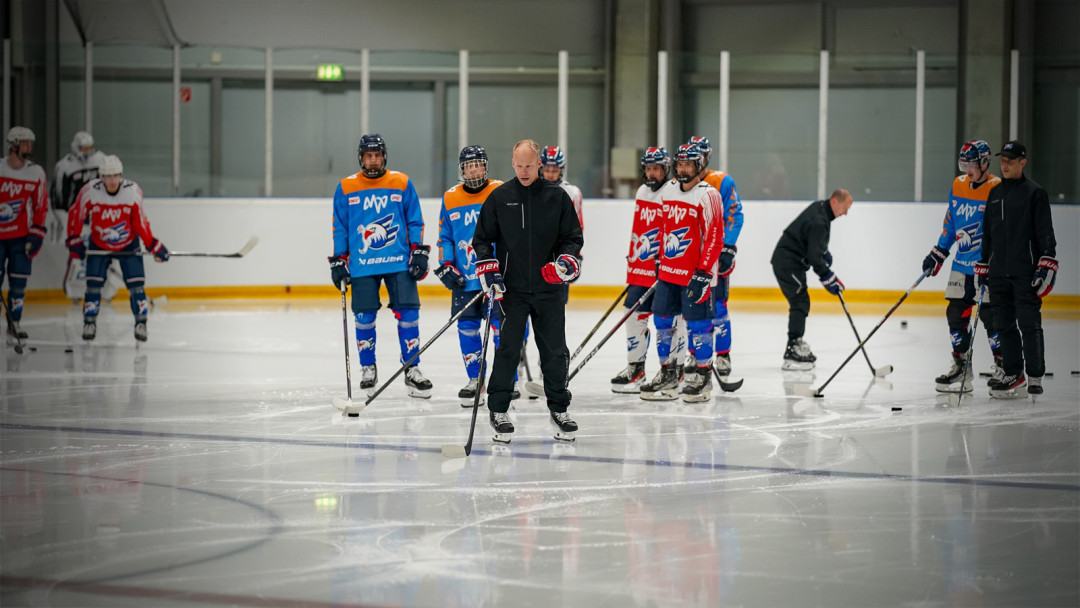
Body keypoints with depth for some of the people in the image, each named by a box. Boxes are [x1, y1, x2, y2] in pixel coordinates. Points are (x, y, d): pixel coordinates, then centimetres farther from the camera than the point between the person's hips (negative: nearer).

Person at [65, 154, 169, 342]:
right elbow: (75, 214, -6)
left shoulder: (133, 192, -21)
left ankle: (141, 324, 1)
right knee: (93, 283, -5)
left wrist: (154, 246, -9)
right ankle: (89, 323, 7)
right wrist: (74, 240, -4)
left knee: (136, 283, -7)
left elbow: (141, 222, -10)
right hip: (98, 245, 0)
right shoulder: (90, 192, -22)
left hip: (128, 245, 0)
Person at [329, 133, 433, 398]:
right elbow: (340, 228, 10)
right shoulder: (346, 188, 5)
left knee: (408, 313, -6)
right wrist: (339, 261, 6)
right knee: (365, 317, 0)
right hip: (362, 265, 0)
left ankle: (412, 370, 2)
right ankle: (368, 369, 18)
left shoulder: (402, 183, 5)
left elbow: (415, 222, 9)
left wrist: (419, 252, 1)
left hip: (399, 261, 0)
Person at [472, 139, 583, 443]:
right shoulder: (499, 198, 2)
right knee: (508, 349, -4)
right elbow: (482, 239, 7)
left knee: (555, 351, 4)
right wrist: (489, 273, -5)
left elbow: (574, 236, 7)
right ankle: (498, 410, 6)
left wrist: (565, 262, -11)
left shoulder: (557, 197, 3)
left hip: (549, 289, 1)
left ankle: (559, 409, 16)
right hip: (512, 289, -1)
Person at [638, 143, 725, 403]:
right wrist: (660, 261, 20)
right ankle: (668, 374, 20)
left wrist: (702, 273, -18)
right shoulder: (668, 190, 10)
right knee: (662, 319, 9)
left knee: (697, 323, -4)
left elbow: (715, 238, -15)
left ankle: (703, 377, 8)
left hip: (696, 274, -7)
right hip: (669, 271, 7)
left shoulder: (708, 195, -12)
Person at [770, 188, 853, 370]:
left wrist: (825, 253, 16)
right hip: (788, 263, -11)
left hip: (791, 261, 11)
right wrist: (828, 278, -21)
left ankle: (797, 346, 24)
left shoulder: (820, 207, 7)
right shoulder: (818, 222, -25)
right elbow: (814, 256, -27)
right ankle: (792, 352, -19)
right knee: (800, 302, -14)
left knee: (801, 303, 16)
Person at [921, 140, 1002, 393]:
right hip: (962, 263, 7)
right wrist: (938, 254, 19)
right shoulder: (958, 185, 9)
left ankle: (1004, 365, 2)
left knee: (990, 313, -8)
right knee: (956, 312, 6)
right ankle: (961, 365, 17)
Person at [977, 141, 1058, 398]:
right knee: (1004, 324, 7)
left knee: (1029, 324, -6)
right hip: (998, 272, 6)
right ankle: (1013, 374, 14)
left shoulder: (1035, 193, -3)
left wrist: (1047, 266, -15)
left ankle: (1035, 376, 0)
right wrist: (983, 267, 18)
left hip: (1025, 271, -6)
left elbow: (1045, 232, -7)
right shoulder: (995, 193, 15)